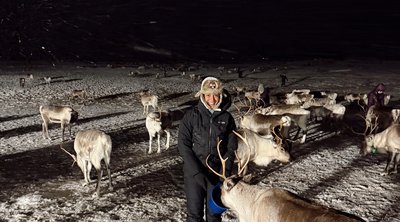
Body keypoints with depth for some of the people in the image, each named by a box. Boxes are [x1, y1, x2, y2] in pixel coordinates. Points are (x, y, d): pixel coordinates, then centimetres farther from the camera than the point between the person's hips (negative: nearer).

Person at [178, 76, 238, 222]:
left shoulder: (227, 118, 1)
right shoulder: (191, 115, -5)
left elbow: (232, 146, 3)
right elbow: (183, 144, -9)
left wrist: (226, 170, -11)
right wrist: (196, 171, -17)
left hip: (217, 172, 2)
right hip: (193, 172, -1)